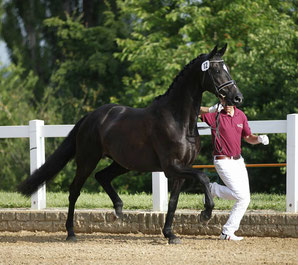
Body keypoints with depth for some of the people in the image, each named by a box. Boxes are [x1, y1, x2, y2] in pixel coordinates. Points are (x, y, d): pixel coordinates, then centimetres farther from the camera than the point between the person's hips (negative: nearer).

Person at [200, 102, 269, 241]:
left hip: (238, 160, 7)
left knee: (245, 199, 3)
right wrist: (211, 109, -40)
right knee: (241, 195, -17)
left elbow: (248, 137, 15)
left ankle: (227, 232, 11)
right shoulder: (215, 115, -11)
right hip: (223, 161, -7)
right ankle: (214, 189, 8)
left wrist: (259, 139, -7)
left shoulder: (241, 115, 7)